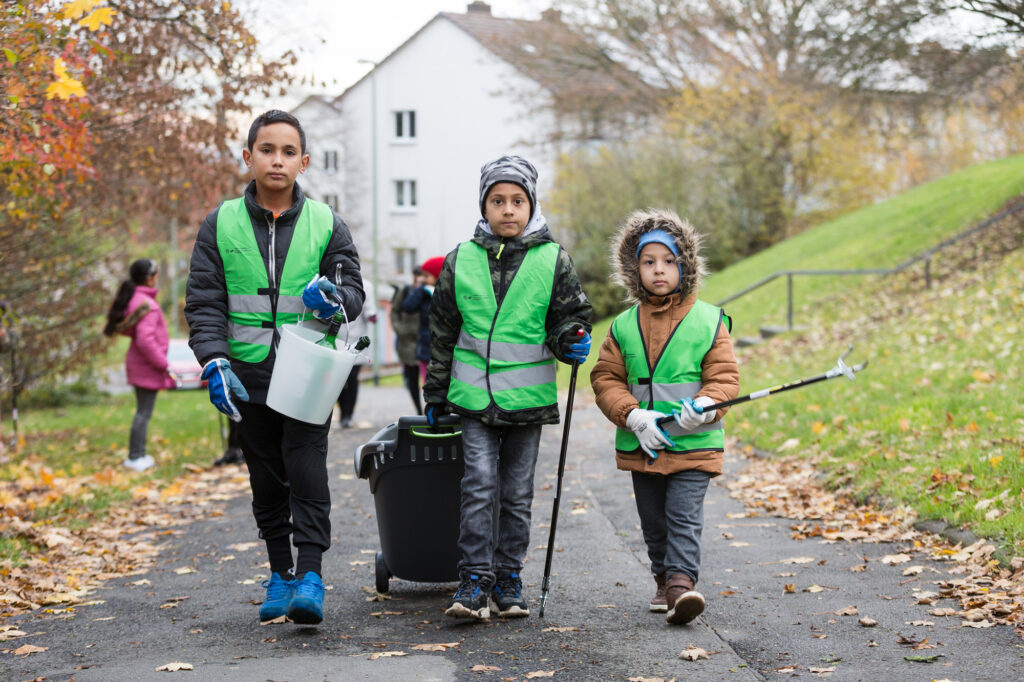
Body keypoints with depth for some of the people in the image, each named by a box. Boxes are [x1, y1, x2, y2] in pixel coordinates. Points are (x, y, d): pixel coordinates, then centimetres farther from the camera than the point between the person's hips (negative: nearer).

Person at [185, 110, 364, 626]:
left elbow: (354, 289, 4)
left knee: (306, 467, -12)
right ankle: (279, 571, 21)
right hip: (248, 374, 2)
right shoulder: (221, 225, 3)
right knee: (266, 477, 10)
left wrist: (334, 295, -21)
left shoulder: (326, 225, 3)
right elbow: (203, 302, 1)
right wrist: (214, 362, -13)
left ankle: (310, 574, -12)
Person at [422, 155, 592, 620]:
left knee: (517, 493, 8)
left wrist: (572, 341, -15)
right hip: (474, 396, 0)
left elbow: (570, 316, 9)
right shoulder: (461, 260, 4)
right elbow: (442, 333, 10)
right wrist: (435, 395, 12)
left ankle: (508, 579, 18)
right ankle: (474, 581, -6)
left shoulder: (553, 260, 1)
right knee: (478, 486, -9)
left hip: (528, 398, 0)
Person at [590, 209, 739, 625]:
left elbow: (724, 377, -3)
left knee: (684, 516, -12)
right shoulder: (623, 327, 5)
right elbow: (606, 379, 3)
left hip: (693, 443, -3)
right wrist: (633, 417, -13)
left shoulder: (709, 321, -2)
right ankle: (664, 580, 28)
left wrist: (704, 407, -24)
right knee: (653, 521, 13)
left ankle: (681, 582, -17)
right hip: (641, 445, 3)